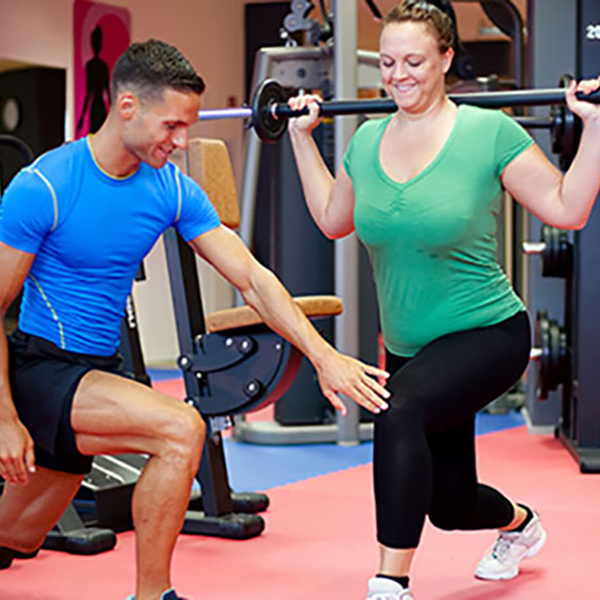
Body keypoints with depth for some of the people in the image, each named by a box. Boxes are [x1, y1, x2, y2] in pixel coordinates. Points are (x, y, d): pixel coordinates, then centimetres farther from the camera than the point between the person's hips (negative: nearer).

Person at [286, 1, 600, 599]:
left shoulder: (489, 133, -13)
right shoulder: (367, 141, 2)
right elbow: (332, 219, 17)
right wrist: (302, 138, 17)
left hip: (486, 332, -6)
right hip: (408, 347, 6)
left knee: (399, 410, -37)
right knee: (448, 505, 17)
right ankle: (519, 524, 54)